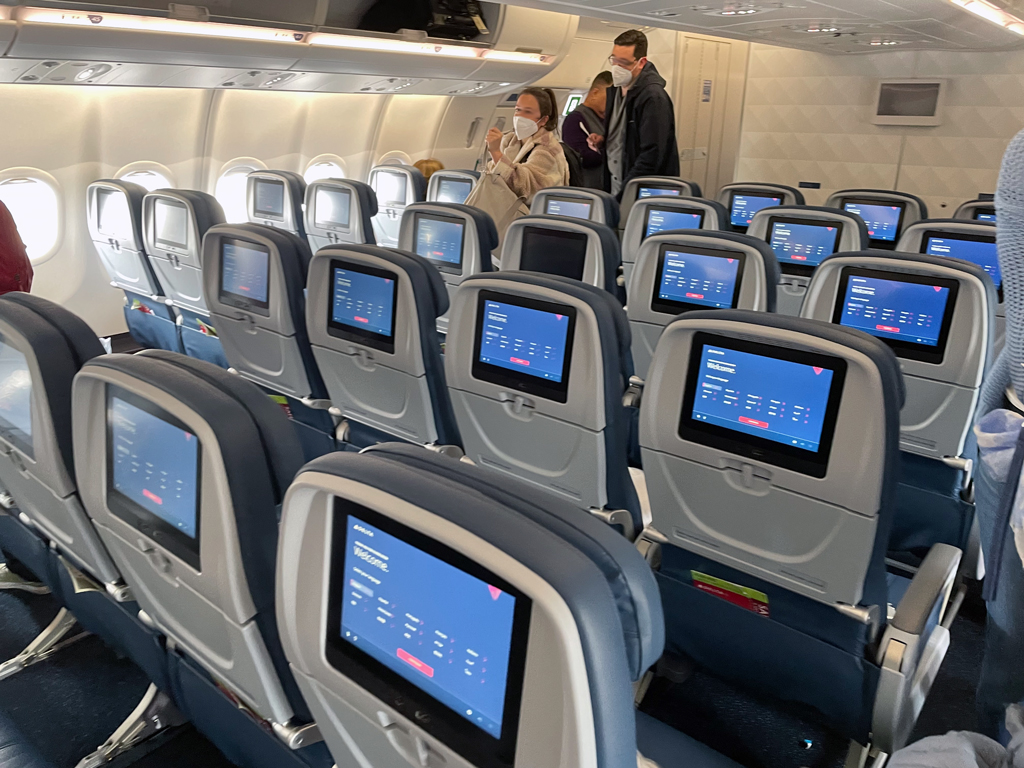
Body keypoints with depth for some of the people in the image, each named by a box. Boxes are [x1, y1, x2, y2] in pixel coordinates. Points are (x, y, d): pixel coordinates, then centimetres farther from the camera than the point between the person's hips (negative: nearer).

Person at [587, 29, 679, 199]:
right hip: (615, 190, 7)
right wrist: (602, 140, 2)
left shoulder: (653, 98, -18)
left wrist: (622, 196, -25)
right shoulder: (615, 89, 8)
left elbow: (651, 156, -23)